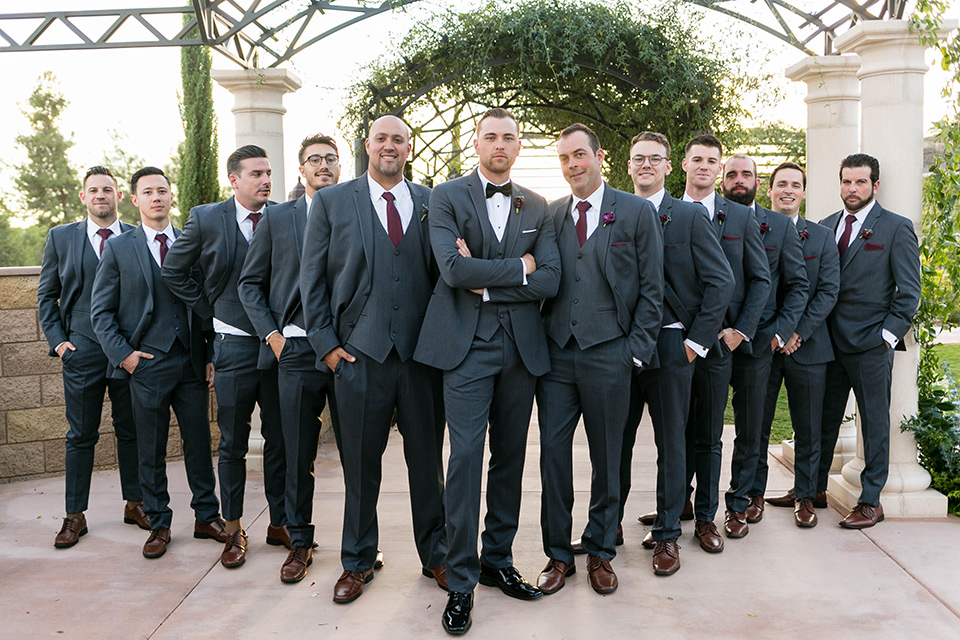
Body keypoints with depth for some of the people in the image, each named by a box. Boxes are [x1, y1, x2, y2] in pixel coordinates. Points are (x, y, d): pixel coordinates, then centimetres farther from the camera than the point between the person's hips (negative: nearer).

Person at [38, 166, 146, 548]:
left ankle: (134, 503, 23)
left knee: (131, 430, 9)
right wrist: (57, 340, 0)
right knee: (81, 435, 5)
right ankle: (75, 515, 15)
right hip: (82, 349, 0)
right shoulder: (61, 238, 7)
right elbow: (46, 295, 10)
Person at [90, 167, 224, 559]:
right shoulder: (119, 249, 4)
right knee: (151, 449, 6)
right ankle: (159, 524, 19)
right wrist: (122, 354, -7)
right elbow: (101, 311, 4)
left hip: (192, 362, 2)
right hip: (145, 364, -1)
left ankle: (207, 517, 21)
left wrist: (211, 356, 1)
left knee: (199, 442, 8)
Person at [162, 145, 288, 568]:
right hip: (234, 343, -1)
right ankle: (233, 530, 20)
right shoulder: (206, 219, 0)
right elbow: (173, 272, 9)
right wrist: (209, 310, 4)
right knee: (233, 443, 6)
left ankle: (279, 523, 23)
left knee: (279, 439, 8)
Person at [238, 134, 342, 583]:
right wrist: (271, 334, 0)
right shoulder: (277, 218, 9)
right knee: (297, 455, 7)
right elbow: (249, 283, 11)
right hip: (297, 349, 1)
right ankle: (299, 542, 22)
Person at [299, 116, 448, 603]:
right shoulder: (331, 203, 6)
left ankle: (435, 556, 27)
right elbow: (312, 277, 5)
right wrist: (325, 342, -2)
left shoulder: (432, 203, 9)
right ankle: (357, 562, 26)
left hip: (422, 352, 1)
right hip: (359, 354, -1)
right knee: (360, 464, 8)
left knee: (427, 460, 10)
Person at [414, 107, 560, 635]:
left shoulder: (536, 207, 12)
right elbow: (453, 268, -14)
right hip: (467, 344, -4)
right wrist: (518, 267, -7)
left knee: (510, 457, 11)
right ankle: (461, 582, 3)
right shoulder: (447, 196, 1)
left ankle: (498, 561, 25)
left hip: (521, 347, 4)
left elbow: (550, 280, -1)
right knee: (466, 456, -7)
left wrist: (487, 283, -10)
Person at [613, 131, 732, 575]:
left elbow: (721, 282, -1)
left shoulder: (690, 217, 2)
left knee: (671, 444, 7)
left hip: (670, 346, -2)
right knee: (616, 441, 8)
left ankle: (666, 535, 19)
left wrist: (696, 342, -5)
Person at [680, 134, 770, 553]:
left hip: (719, 342, 0)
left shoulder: (741, 218, 7)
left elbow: (760, 279, 8)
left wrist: (742, 330, -1)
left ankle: (705, 517, 18)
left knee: (709, 436, 7)